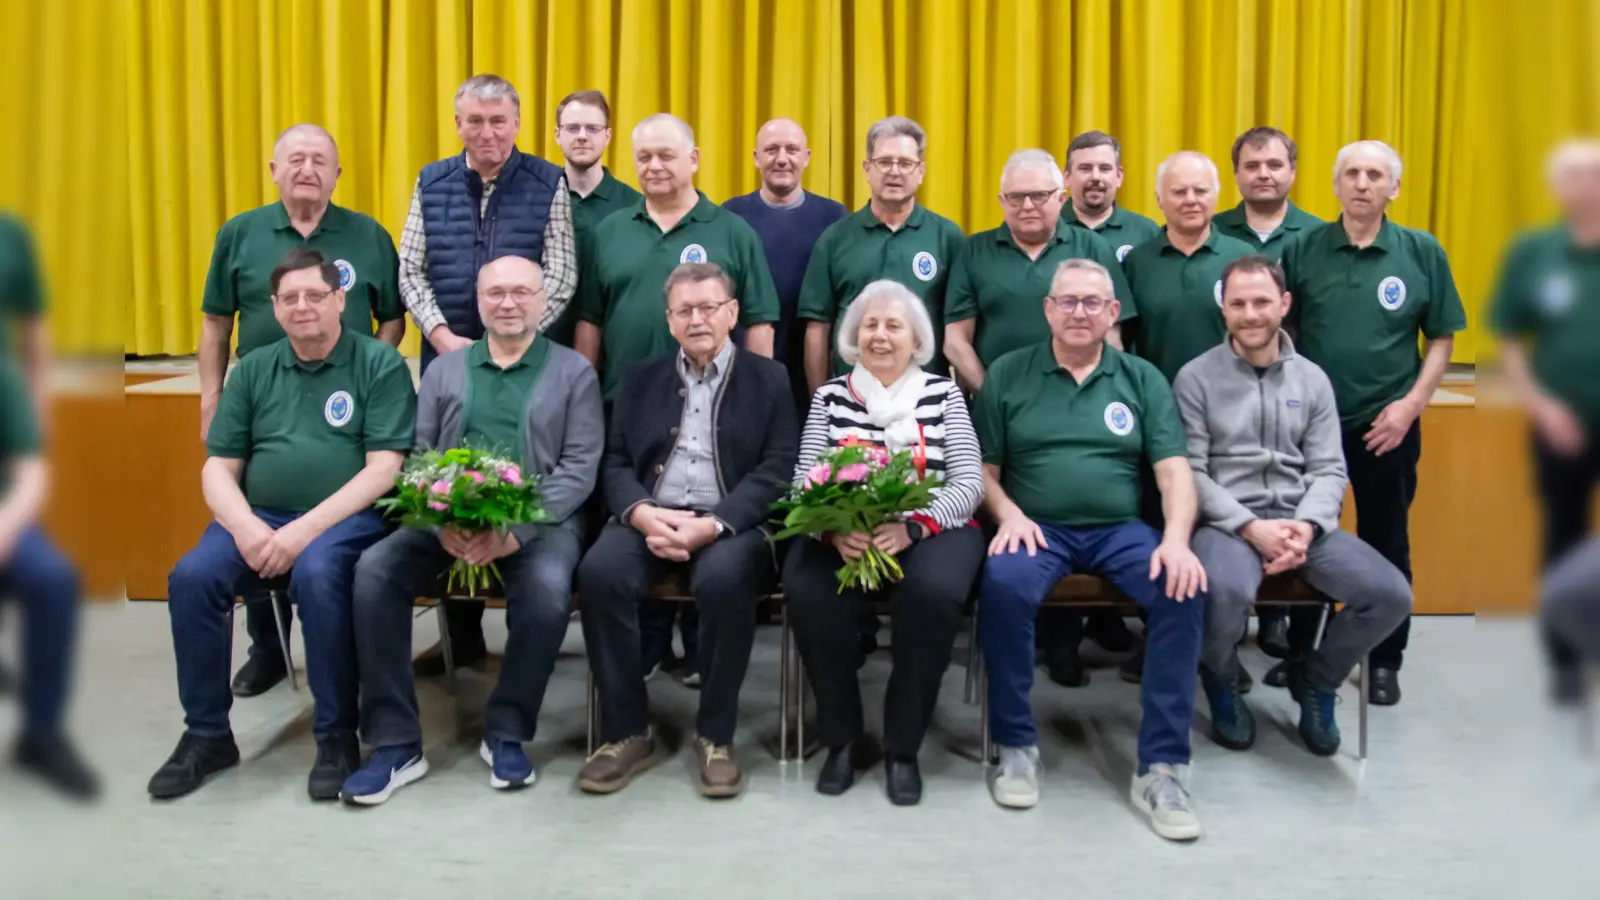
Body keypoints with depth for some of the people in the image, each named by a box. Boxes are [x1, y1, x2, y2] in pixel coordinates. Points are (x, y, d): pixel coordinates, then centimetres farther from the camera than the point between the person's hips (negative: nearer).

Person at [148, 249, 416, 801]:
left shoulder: (379, 363, 1)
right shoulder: (253, 371, 14)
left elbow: (384, 469, -8)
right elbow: (217, 469, 10)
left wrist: (306, 529, -17)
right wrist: (246, 527, -11)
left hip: (346, 517, -4)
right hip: (258, 516, 4)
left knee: (316, 573, -35)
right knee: (191, 576, -22)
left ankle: (336, 736, -18)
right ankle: (207, 735, -4)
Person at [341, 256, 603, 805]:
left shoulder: (573, 372, 9)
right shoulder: (444, 370, 18)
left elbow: (581, 467, -2)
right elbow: (417, 456, 8)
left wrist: (516, 529, -17)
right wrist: (445, 522, -14)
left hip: (540, 518, -2)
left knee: (548, 589, -33)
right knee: (374, 569, -23)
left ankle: (506, 733, -10)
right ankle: (395, 742, -15)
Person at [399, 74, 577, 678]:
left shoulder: (547, 183, 2)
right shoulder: (432, 183, 9)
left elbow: (560, 276, -3)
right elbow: (411, 271, 7)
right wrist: (443, 335, -7)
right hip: (448, 357, 3)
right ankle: (461, 638, 18)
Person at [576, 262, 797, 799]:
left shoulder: (768, 379, 9)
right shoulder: (641, 379, 19)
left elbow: (777, 470, -3)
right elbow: (615, 463, 11)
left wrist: (712, 525, -18)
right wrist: (642, 513, -12)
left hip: (731, 521, -3)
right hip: (650, 516, 3)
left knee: (724, 578, -36)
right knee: (599, 570, -28)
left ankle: (715, 735, -16)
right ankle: (627, 732, -13)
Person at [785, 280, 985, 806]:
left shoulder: (943, 394, 8)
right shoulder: (830, 396, 12)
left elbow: (969, 481, -1)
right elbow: (804, 484, 4)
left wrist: (911, 528, -20)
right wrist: (833, 529, -19)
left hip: (928, 532, -1)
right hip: (842, 535, 1)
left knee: (933, 591, -34)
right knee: (807, 590, -31)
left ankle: (903, 747, -13)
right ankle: (841, 737, -8)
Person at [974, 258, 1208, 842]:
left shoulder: (1142, 379, 10)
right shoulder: (1008, 374, 8)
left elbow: (1174, 471, 3)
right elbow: (985, 469, 7)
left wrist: (1177, 538, -15)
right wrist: (1009, 514, -14)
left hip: (1121, 529, 2)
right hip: (1038, 527, -1)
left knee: (1185, 590, -27)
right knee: (1003, 584, -34)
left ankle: (1161, 766, -17)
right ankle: (1016, 745, -13)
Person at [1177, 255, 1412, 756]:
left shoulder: (1312, 379, 13)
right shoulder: (1196, 378, 1)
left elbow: (1329, 469, 8)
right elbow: (1190, 472, -6)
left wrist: (1306, 526, -13)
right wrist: (1250, 527, -18)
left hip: (1299, 518, 4)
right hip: (1226, 519, -4)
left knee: (1391, 594, -18)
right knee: (1227, 592, -38)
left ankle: (1316, 681, 13)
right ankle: (1220, 678, 0)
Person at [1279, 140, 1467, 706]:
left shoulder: (1422, 252, -2)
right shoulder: (1303, 249, -1)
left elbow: (1441, 338, 1)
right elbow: (1282, 330, 4)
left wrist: (1411, 404, -10)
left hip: (1387, 425, -1)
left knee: (1386, 544, 10)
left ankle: (1384, 661, 24)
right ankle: (1299, 649, 28)